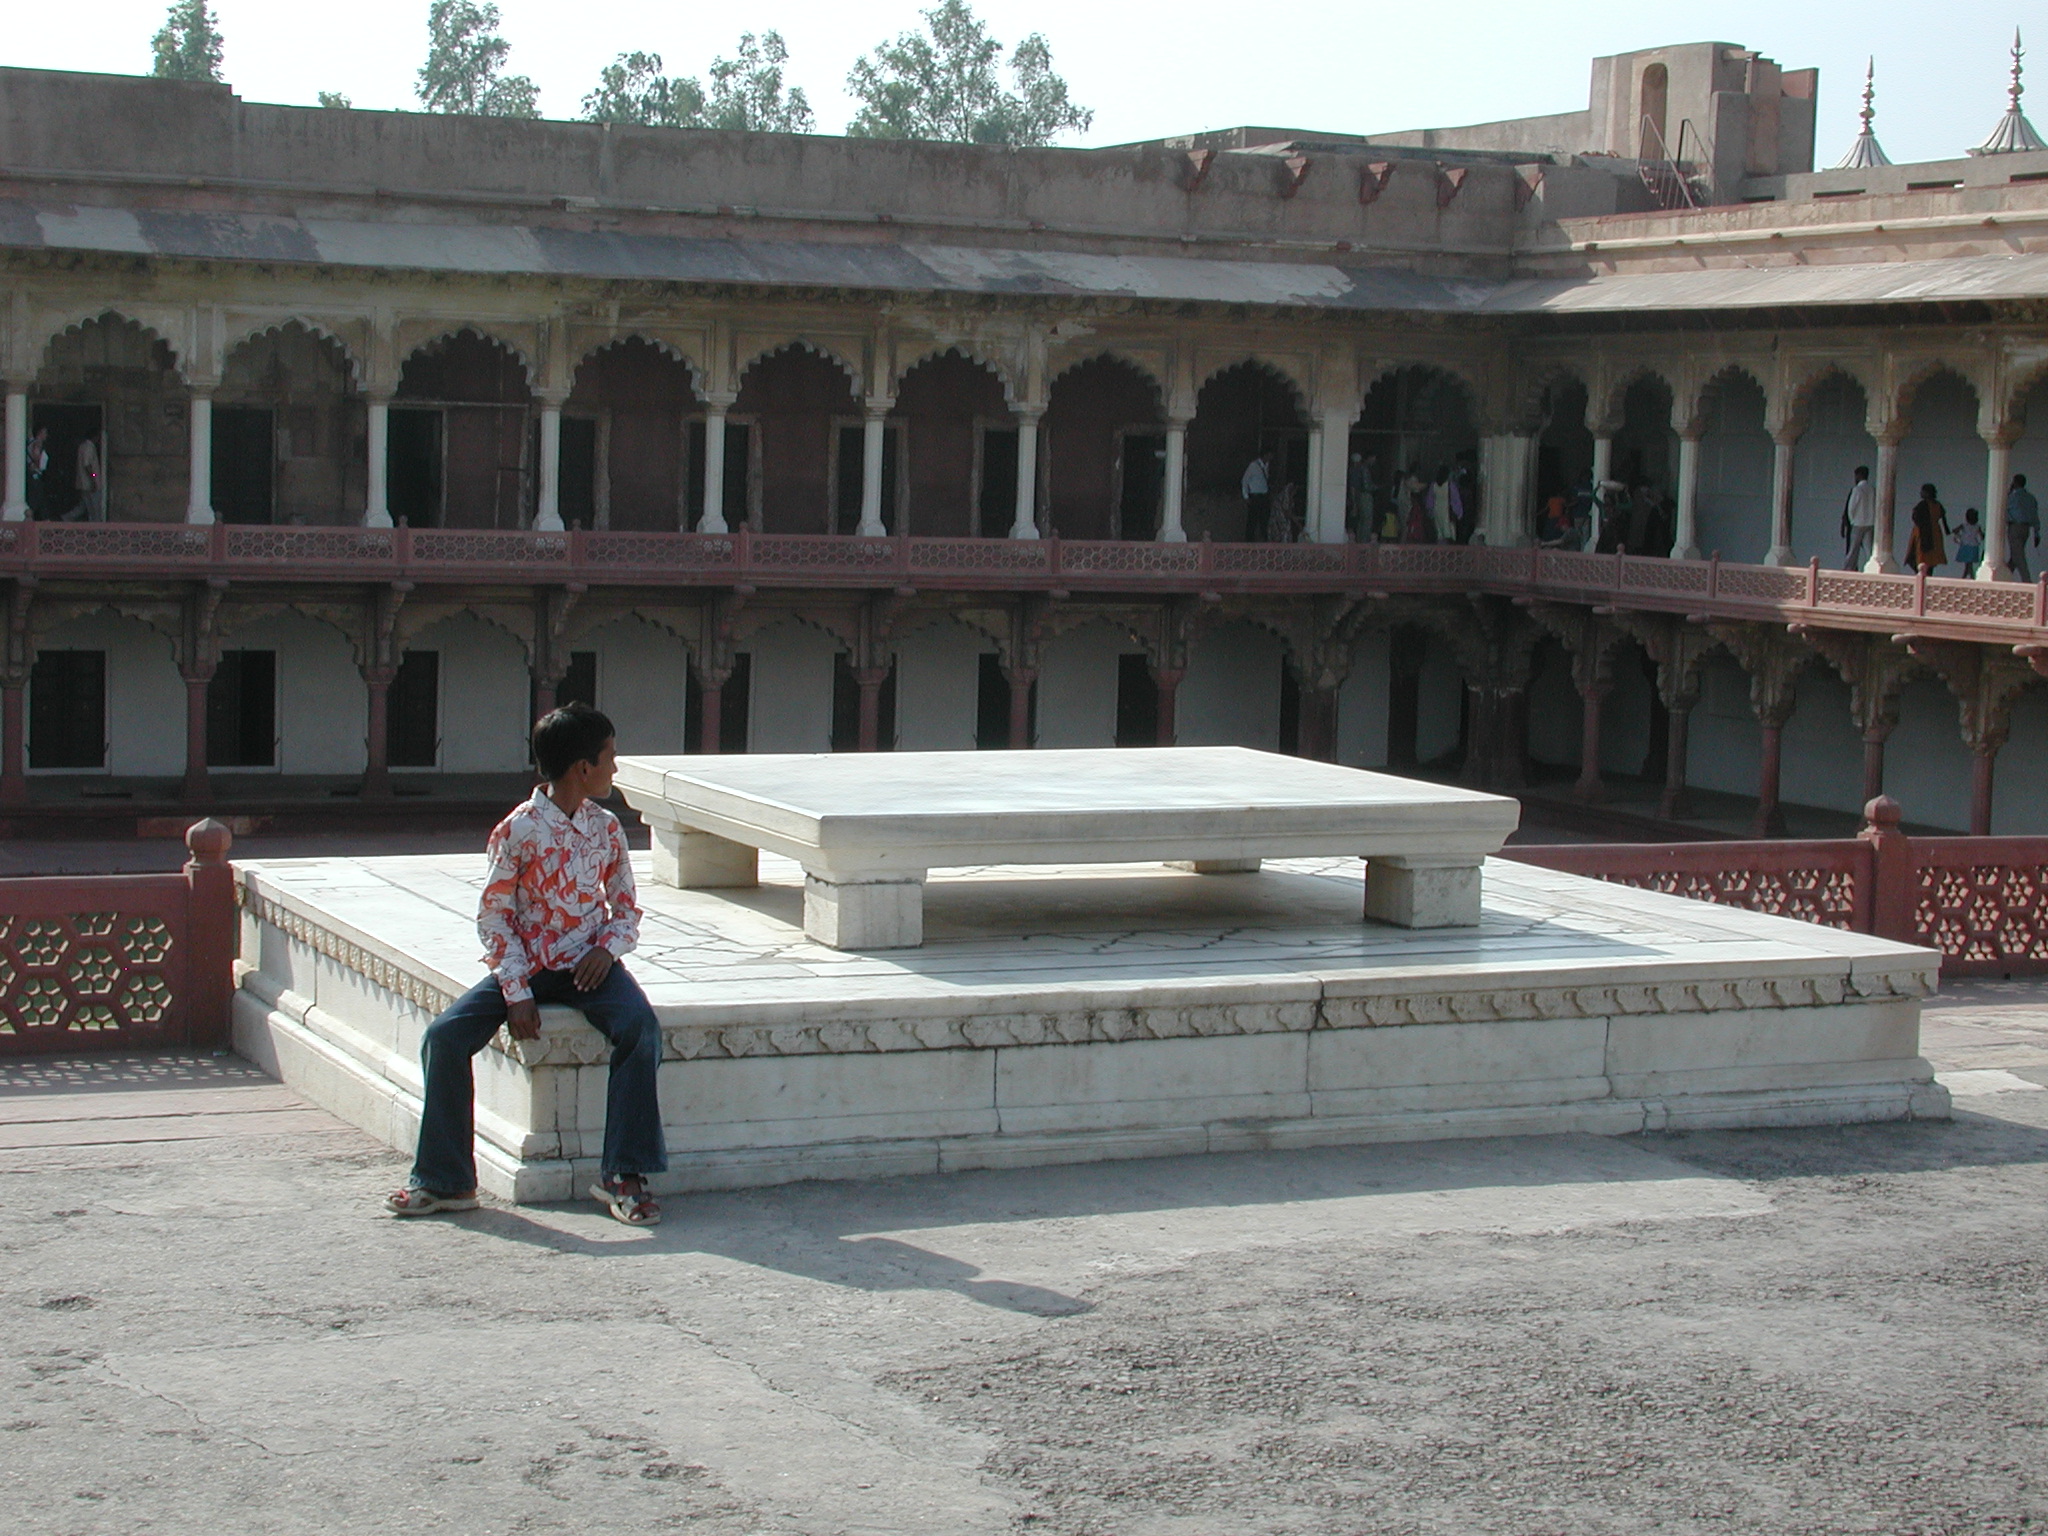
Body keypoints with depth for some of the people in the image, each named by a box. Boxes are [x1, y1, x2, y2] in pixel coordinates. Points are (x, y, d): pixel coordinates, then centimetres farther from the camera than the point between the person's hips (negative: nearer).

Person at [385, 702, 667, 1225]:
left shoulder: (606, 828, 4)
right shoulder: (518, 831, -8)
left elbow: (626, 908, 12)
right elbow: (493, 917, -6)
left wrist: (607, 948, -10)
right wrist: (517, 993, -14)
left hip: (587, 965, 2)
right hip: (525, 965, -2)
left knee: (641, 1027, -28)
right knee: (444, 1037, -21)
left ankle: (622, 1176, -20)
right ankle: (444, 1181, -6)